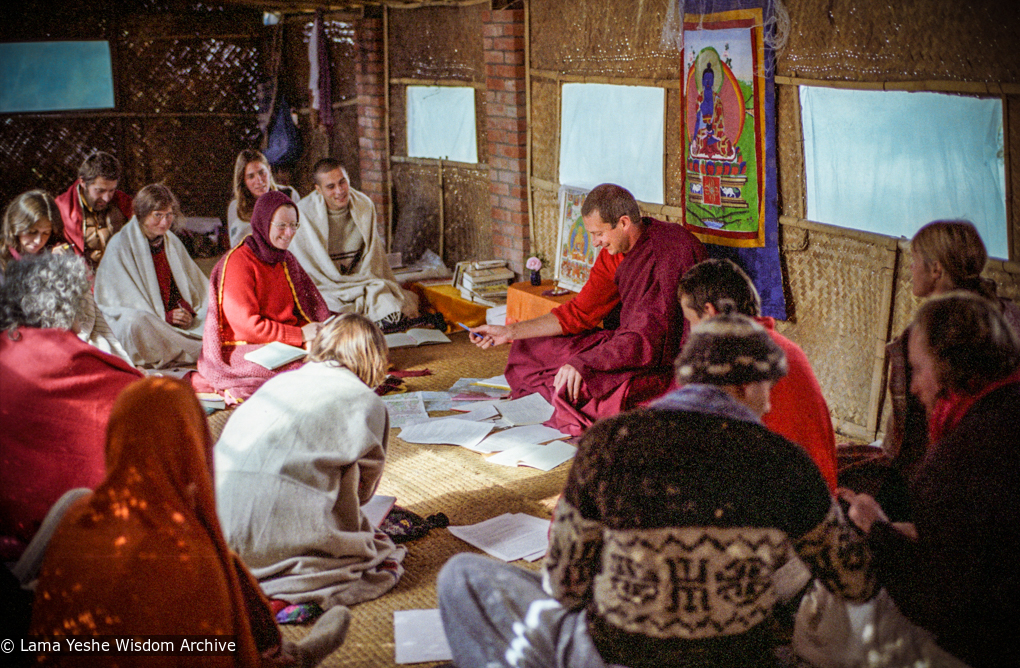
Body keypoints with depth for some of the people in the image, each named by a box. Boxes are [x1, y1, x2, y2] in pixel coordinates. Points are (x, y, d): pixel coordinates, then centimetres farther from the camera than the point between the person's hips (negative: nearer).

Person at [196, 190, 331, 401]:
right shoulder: (238, 262, -8)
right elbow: (245, 324, -14)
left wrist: (316, 331, -9)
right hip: (243, 350, -8)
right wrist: (299, 335, -17)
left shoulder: (287, 262, 17)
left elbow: (302, 313, 15)